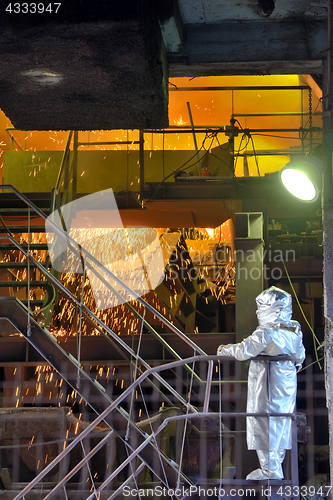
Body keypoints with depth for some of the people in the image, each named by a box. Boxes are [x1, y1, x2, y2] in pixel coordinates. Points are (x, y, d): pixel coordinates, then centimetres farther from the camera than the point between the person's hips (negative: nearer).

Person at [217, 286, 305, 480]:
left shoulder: (266, 332, -19)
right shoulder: (295, 331, 5)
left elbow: (244, 351, -19)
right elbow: (300, 357, 16)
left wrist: (226, 349, -2)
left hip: (266, 388, -8)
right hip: (287, 385, 8)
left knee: (263, 423, 1)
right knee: (280, 423, 16)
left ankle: (270, 470, 5)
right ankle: (276, 466, 26)